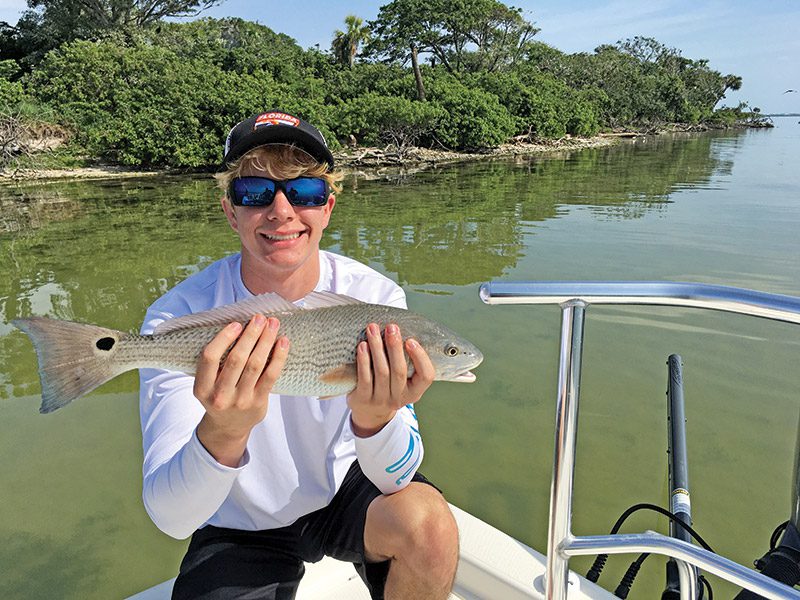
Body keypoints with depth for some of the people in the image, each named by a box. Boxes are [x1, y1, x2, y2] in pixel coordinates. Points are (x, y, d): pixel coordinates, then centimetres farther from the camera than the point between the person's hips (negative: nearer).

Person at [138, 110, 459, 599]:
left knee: (425, 519, -27)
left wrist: (374, 421, -40)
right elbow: (171, 518, -24)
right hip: (241, 530, 0)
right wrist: (222, 434, -45)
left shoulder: (375, 298, -17)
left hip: (345, 491, 1)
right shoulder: (176, 319, -20)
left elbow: (396, 479, -17)